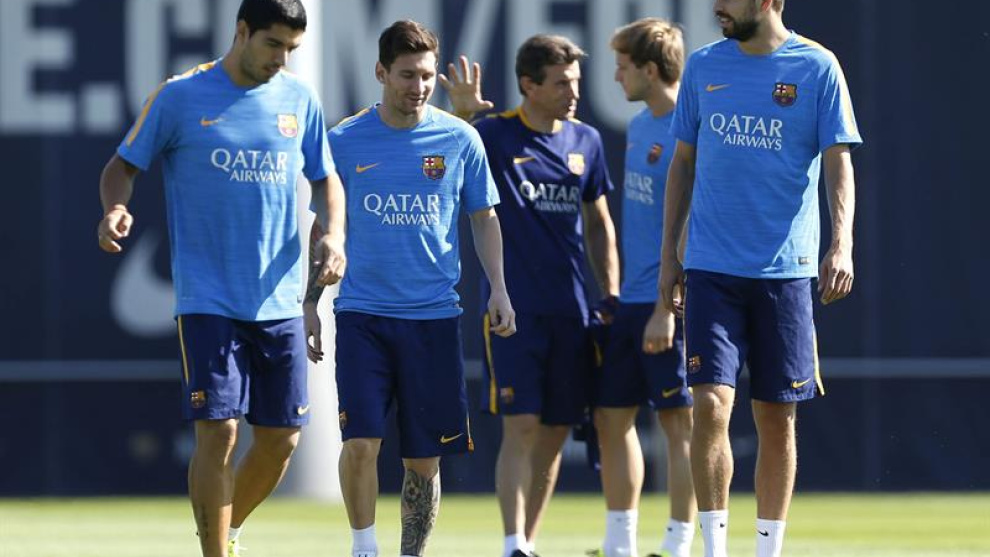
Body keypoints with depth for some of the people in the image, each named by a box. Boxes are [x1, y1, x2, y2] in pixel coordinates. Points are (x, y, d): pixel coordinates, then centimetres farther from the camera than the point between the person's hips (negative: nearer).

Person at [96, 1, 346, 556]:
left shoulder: (300, 99, 7)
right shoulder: (179, 97, -4)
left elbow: (325, 178, 17)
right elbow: (124, 165, 3)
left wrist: (333, 234, -2)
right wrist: (116, 208, -18)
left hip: (280, 302, 4)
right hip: (208, 299, -4)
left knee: (281, 437, 6)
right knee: (219, 431, -12)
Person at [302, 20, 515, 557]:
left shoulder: (459, 139, 2)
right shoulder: (345, 141, 1)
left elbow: (484, 218, 11)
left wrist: (497, 287, 0)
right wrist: (310, 302, 6)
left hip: (434, 316, 1)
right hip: (361, 312, -1)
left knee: (425, 457, 4)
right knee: (360, 442, -13)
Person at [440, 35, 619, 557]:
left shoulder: (586, 141, 9)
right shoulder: (494, 134, -4)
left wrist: (611, 297, 12)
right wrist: (460, 113, -32)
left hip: (571, 310, 4)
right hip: (513, 310, -4)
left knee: (555, 433, 7)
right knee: (520, 426, -12)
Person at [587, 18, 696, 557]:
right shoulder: (638, 127, 13)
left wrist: (666, 309, -21)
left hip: (667, 304, -9)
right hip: (629, 301, 9)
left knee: (679, 422, -3)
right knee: (611, 417, 11)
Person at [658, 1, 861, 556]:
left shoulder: (818, 67, -1)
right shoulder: (704, 66, 8)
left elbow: (838, 162, -4)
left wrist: (842, 243, -17)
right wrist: (669, 251, 12)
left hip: (785, 270, -1)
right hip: (712, 268, 1)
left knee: (777, 417, 4)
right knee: (711, 405, -11)